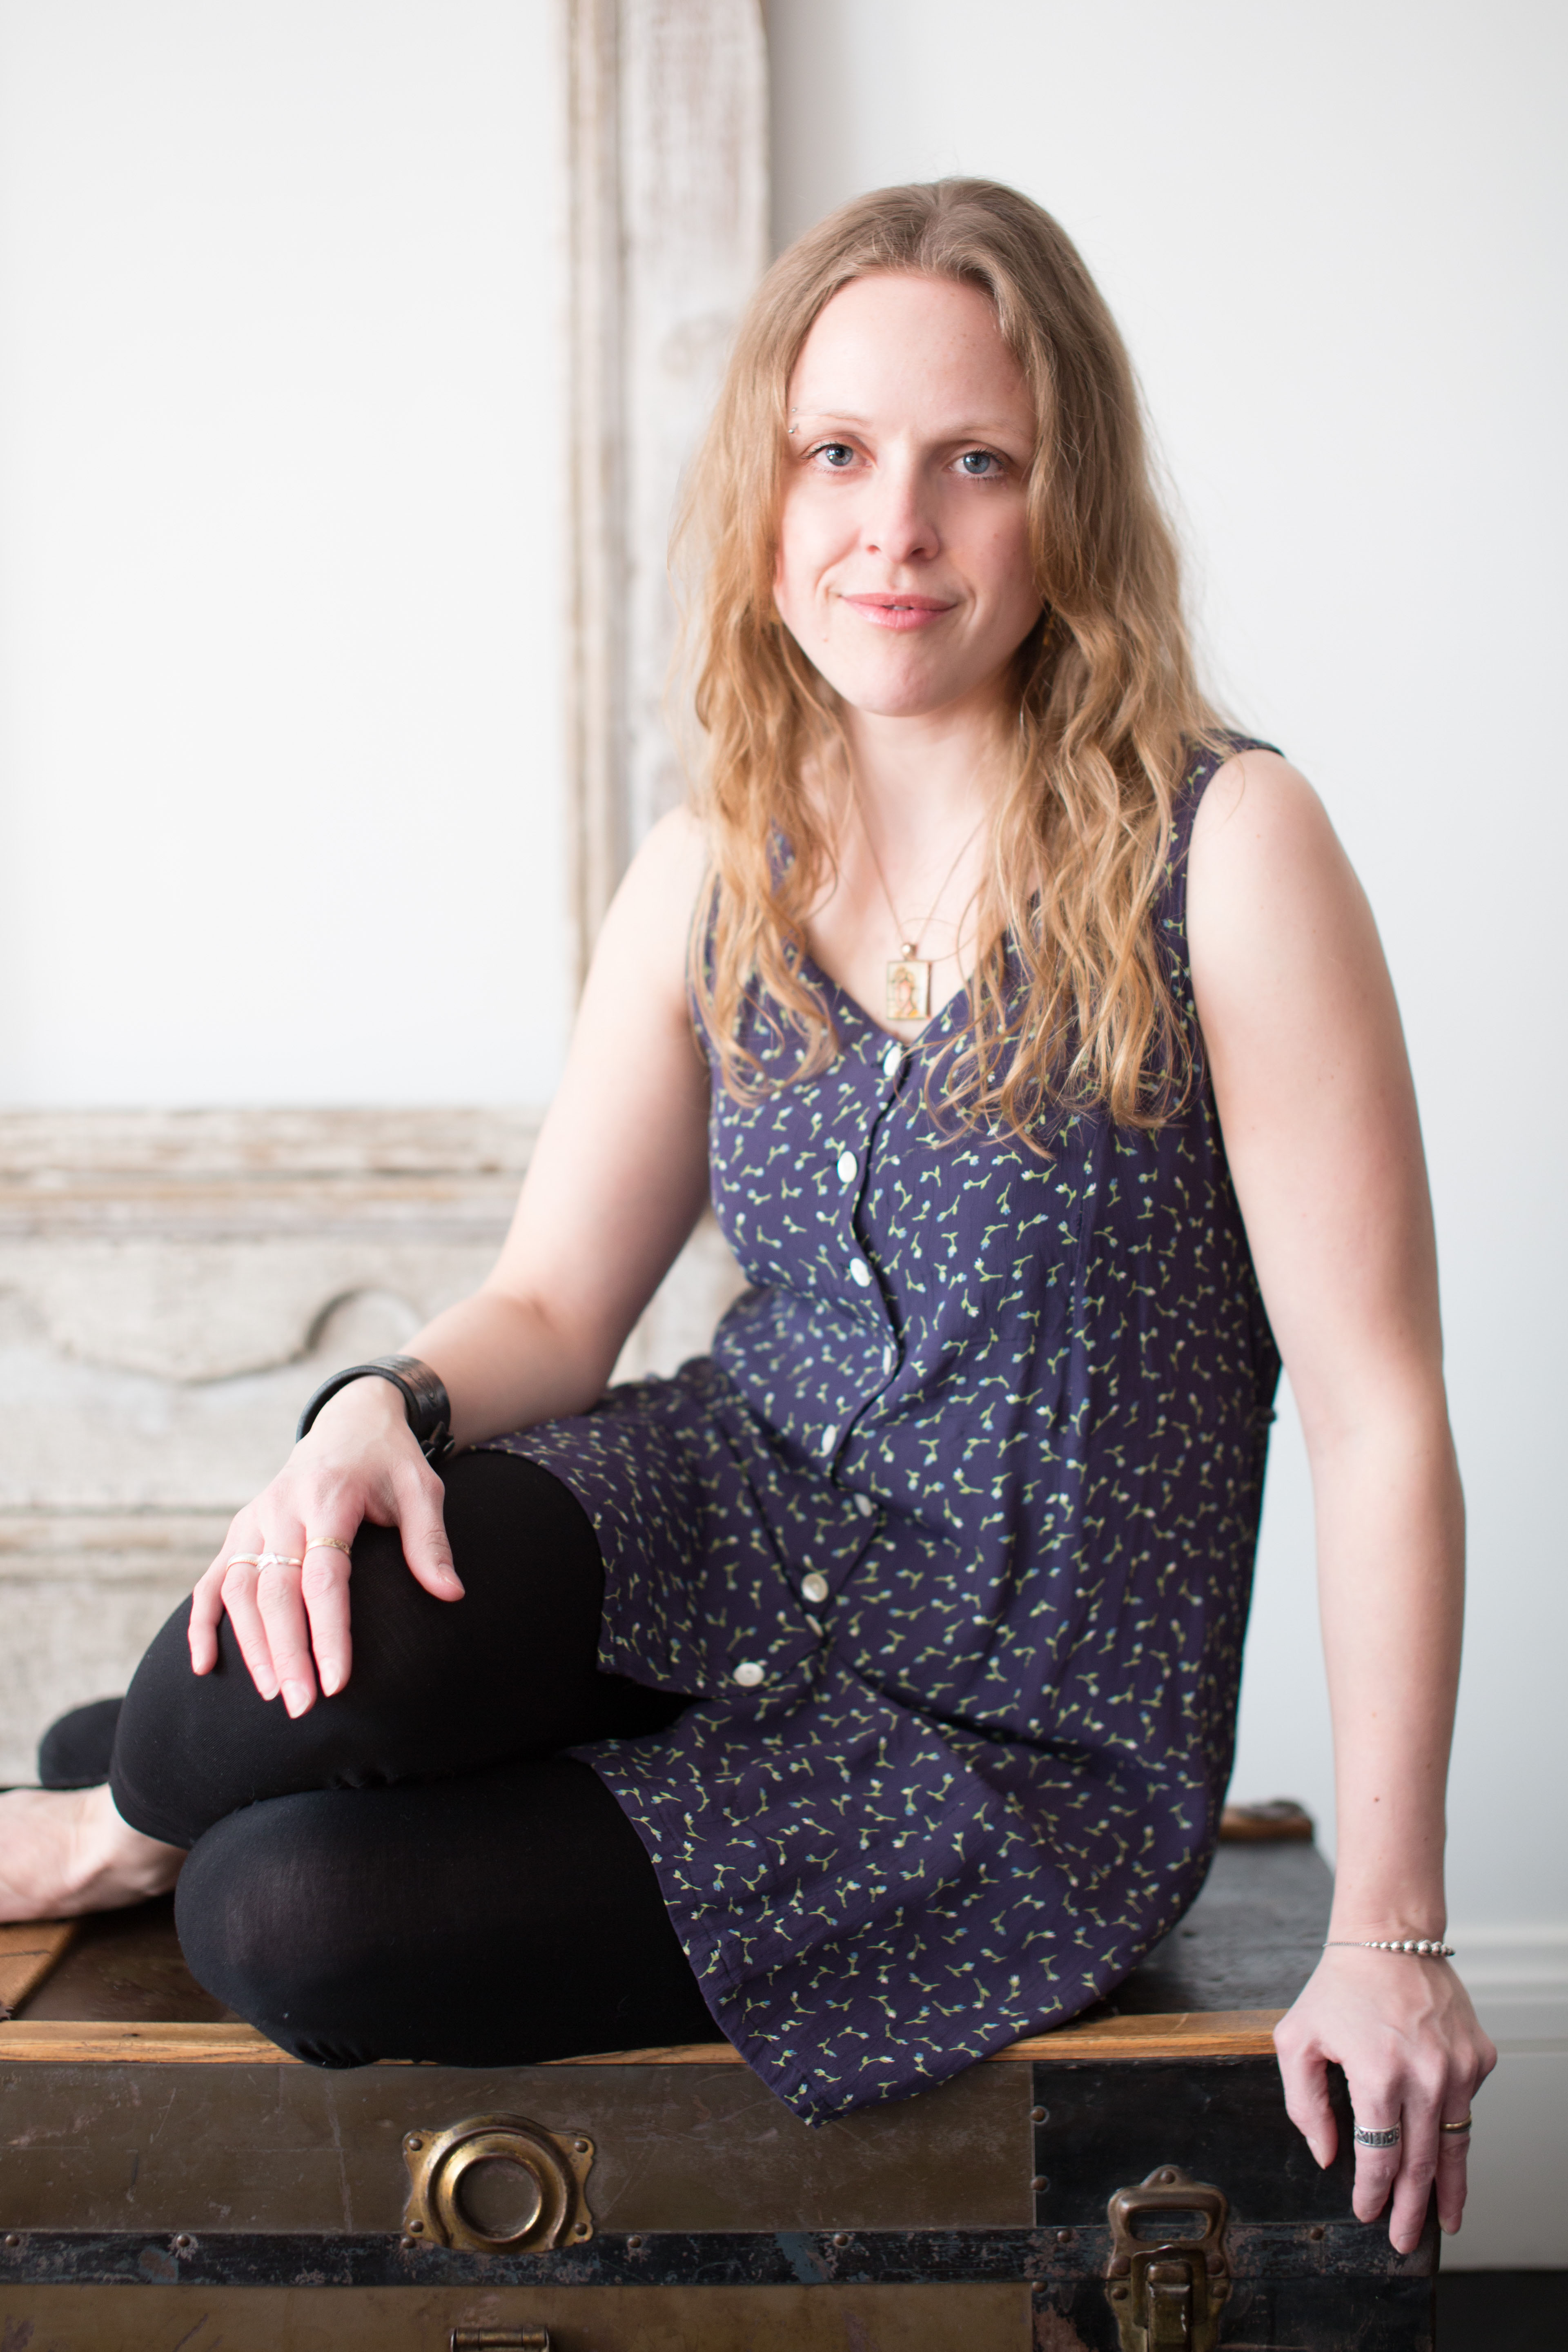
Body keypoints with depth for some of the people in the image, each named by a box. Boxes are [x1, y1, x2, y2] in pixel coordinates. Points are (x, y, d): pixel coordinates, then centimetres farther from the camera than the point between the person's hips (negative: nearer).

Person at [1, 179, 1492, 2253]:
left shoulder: (1221, 846, -15)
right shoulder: (716, 871, 2)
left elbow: (1380, 1417, -14)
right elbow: (554, 1302, 5)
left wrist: (1389, 1935, -12)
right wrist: (388, 1409, -19)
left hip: (1022, 1756, -3)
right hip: (730, 1545, 4)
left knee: (304, 1927, -22)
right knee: (355, 1601, -31)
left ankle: (169, 1846, 16)